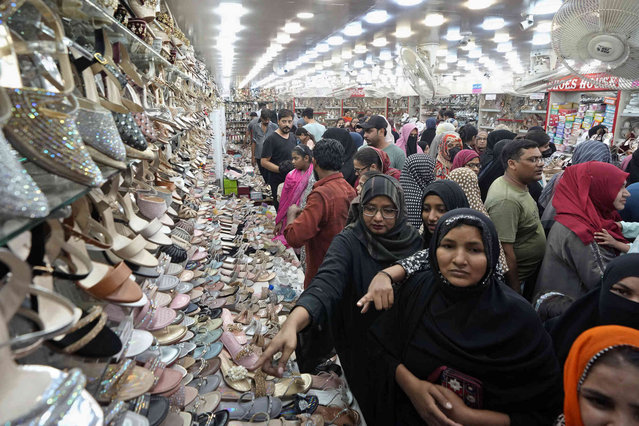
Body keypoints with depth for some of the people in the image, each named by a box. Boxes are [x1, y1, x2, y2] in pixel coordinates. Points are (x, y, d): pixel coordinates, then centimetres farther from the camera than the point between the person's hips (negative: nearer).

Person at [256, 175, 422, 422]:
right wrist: (292, 323, -56)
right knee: (369, 407, 20)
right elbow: (327, 283, -40)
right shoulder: (348, 242, -21)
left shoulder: (413, 241, -10)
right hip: (361, 349, -3)